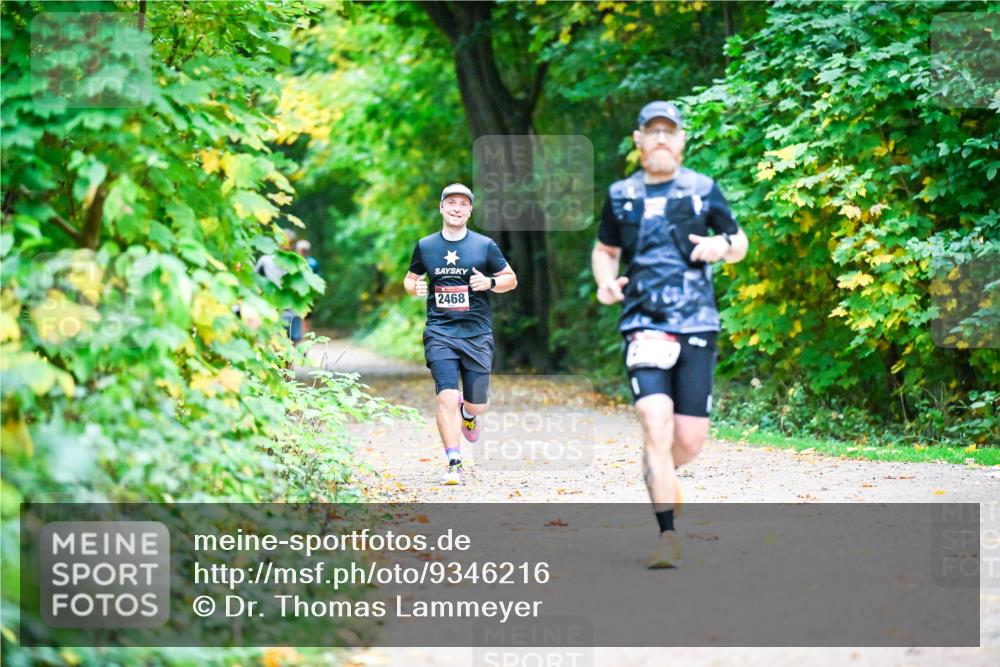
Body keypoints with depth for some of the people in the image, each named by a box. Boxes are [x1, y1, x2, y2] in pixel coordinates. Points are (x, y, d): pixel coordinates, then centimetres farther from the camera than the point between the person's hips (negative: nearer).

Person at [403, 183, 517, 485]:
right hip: (440, 332, 0)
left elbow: (511, 279, 10)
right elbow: (410, 279, 19)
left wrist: (490, 282, -11)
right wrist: (414, 288, -4)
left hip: (477, 334, 0)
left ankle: (467, 414, 44)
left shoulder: (485, 245, 3)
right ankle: (454, 464, -10)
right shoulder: (425, 246, 7)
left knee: (478, 404, 5)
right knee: (447, 395, -17)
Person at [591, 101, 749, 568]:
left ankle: (656, 473, 37)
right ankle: (668, 535, -14)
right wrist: (606, 283, 1)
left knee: (690, 440, 1)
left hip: (696, 326, 1)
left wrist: (722, 245, -8)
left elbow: (740, 243, 16)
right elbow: (604, 250, 23)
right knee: (656, 425, -17)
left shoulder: (704, 191, 7)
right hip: (643, 326, -1)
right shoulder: (621, 196, 9)